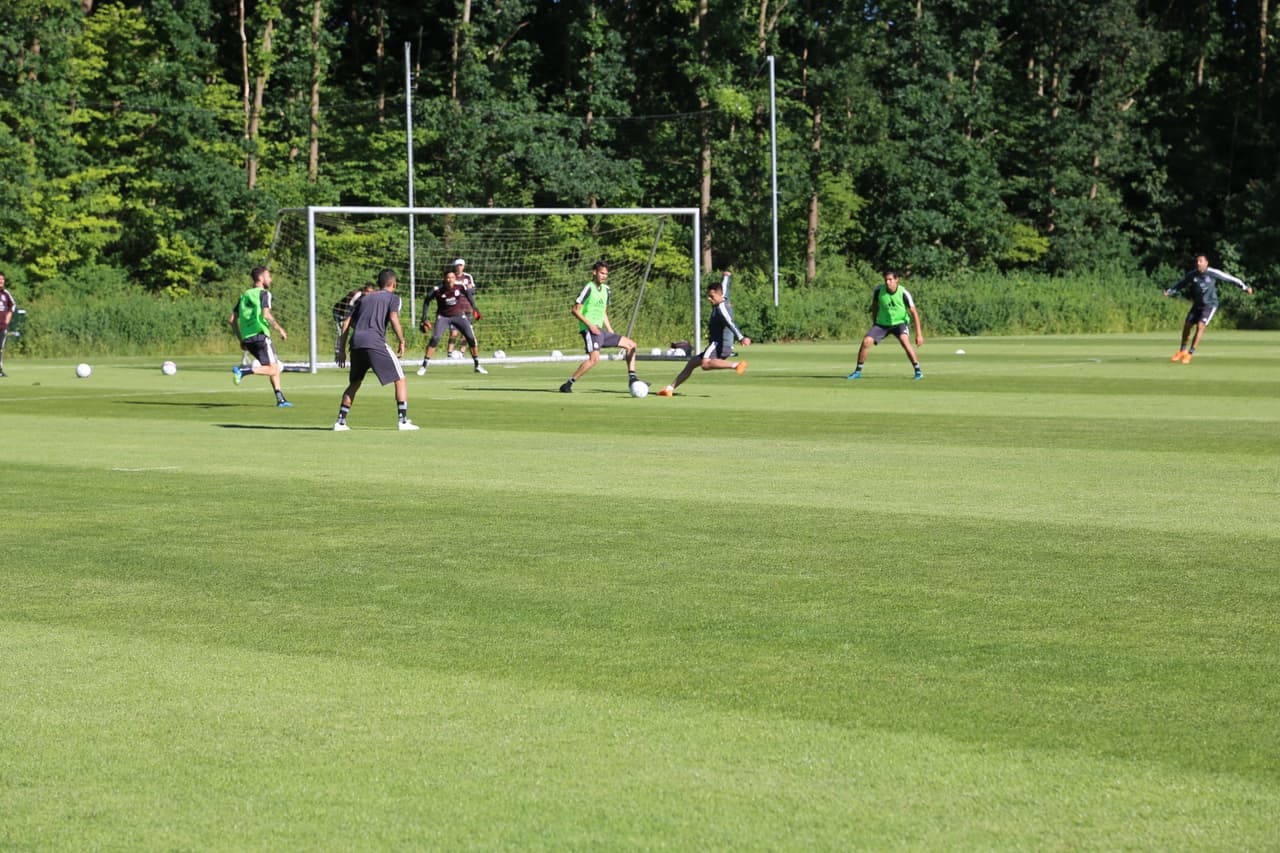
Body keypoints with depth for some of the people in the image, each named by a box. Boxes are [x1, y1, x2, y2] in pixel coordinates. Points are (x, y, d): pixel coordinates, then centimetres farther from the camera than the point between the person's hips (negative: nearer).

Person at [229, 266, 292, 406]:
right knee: (272, 370, -8)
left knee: (276, 367, 18)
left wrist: (241, 340, 21)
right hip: (260, 336, -8)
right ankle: (243, 370, -23)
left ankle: (280, 399, 14)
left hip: (247, 338, 8)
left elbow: (231, 319, 16)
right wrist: (280, 329, -8)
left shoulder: (245, 295, 19)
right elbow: (266, 315, -18)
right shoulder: (264, 293, -2)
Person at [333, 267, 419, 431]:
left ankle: (340, 422, 15)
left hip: (356, 343, 6)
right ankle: (403, 421, -5)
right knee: (400, 379, 4)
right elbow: (393, 319, -8)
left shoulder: (364, 298, 27)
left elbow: (347, 322, 21)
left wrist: (342, 348, 23)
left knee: (354, 384, 21)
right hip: (375, 342, -6)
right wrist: (401, 341, 1)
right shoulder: (393, 298, 12)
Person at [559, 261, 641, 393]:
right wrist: (590, 325, -18)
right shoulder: (589, 288, -7)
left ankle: (632, 380, 9)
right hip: (589, 329, -9)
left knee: (631, 344, 9)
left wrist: (611, 332, 18)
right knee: (595, 358, -29)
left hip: (600, 330, 9)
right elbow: (575, 310, -11)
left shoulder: (605, 289, 18)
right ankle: (568, 385, -24)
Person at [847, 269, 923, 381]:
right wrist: (874, 323, 11)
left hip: (900, 322, -3)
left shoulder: (903, 293, -22)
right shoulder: (879, 290, -15)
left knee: (904, 340, -31)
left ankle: (918, 371, -22)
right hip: (882, 323, 3)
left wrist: (919, 334, -21)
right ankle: (858, 372, 3)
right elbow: (874, 305, 7)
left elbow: (914, 313, -18)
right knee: (866, 341, -13)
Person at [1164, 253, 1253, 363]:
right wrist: (1169, 292, -6)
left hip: (1210, 305, -5)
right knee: (1187, 325, 5)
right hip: (1197, 305, 5)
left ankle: (1190, 354, -15)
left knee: (1200, 326, -19)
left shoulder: (1213, 273, -16)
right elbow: (1180, 284, 8)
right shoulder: (1192, 274, -5)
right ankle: (1182, 351, 27)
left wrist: (1245, 287, -7)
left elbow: (1231, 279, -9)